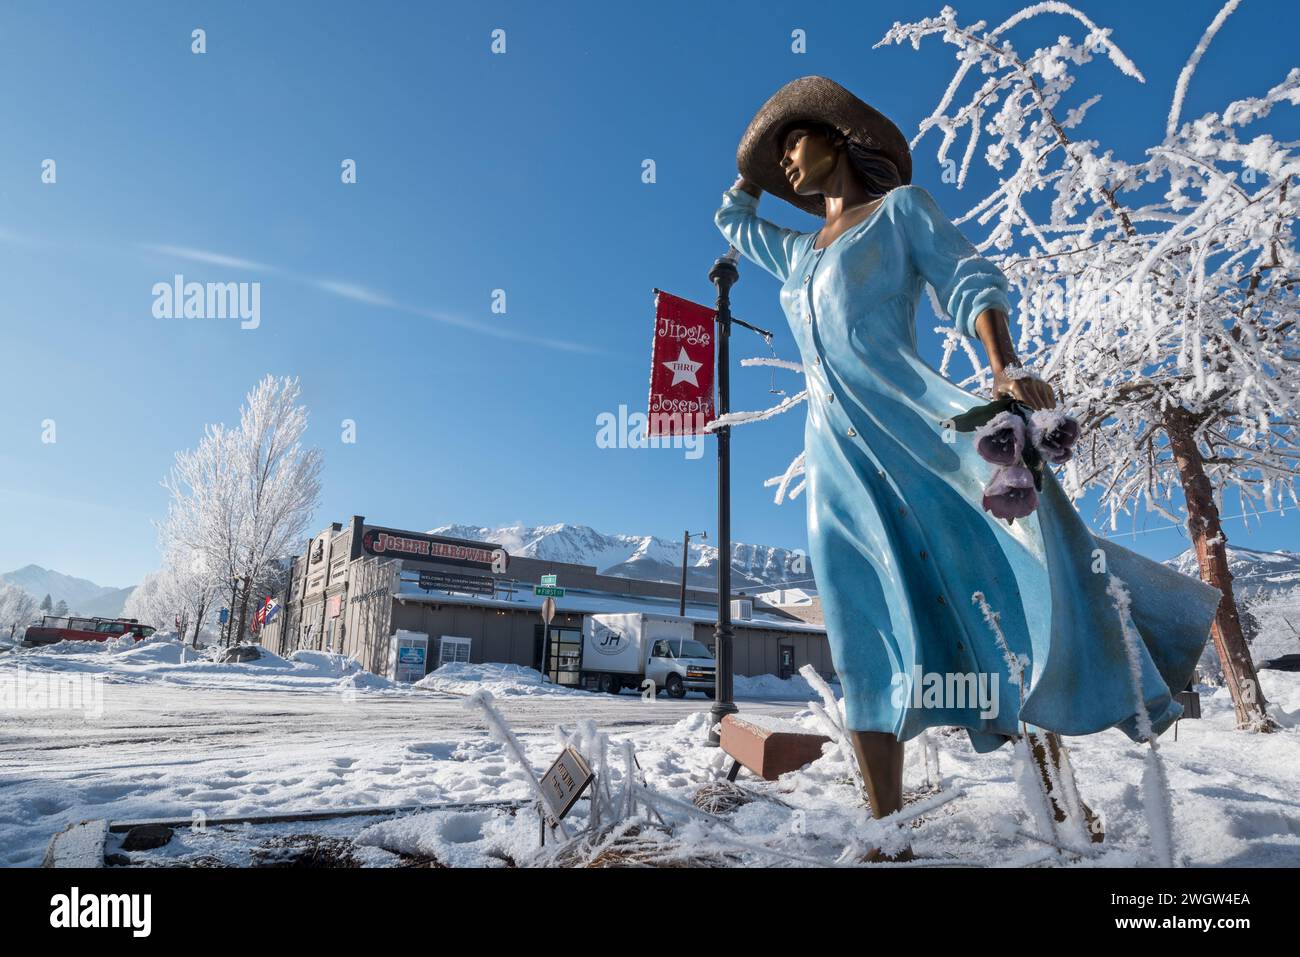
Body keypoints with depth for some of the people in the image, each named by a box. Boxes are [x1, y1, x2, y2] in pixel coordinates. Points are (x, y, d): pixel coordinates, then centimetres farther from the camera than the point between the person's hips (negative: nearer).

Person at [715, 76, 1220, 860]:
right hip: (834, 449, 5)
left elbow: (970, 283, 1)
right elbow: (734, 217, 50)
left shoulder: (900, 206, 16)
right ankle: (888, 830, -1)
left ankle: (1056, 792, -7)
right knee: (869, 640, -3)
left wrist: (1006, 369, -16)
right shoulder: (798, 252, 31)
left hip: (906, 413, -4)